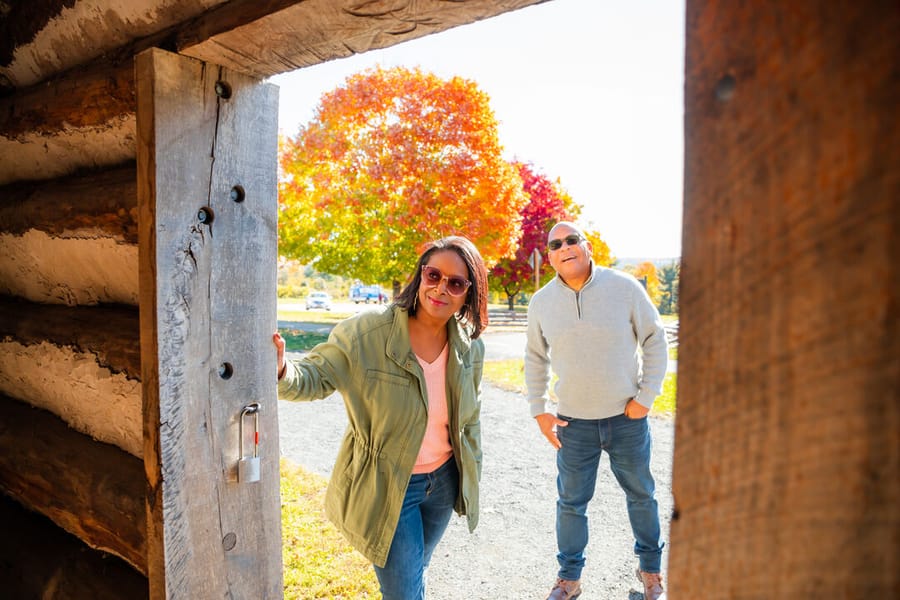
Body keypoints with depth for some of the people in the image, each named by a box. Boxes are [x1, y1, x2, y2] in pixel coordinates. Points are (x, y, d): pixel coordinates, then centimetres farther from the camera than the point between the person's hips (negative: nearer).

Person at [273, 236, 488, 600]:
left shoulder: (470, 346, -7)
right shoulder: (366, 332, -23)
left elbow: (469, 415, 6)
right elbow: (315, 377, -20)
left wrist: (472, 472, 12)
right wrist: (282, 371, -42)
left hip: (444, 481, 5)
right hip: (386, 488, -5)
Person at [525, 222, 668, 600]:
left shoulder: (624, 287, -12)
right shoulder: (541, 302, -5)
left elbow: (655, 340, -3)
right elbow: (536, 358, 7)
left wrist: (646, 397, -7)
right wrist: (539, 412, 3)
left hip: (627, 416, -1)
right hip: (573, 422, 1)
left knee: (641, 495, 19)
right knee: (571, 502, 14)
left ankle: (650, 568, 44)